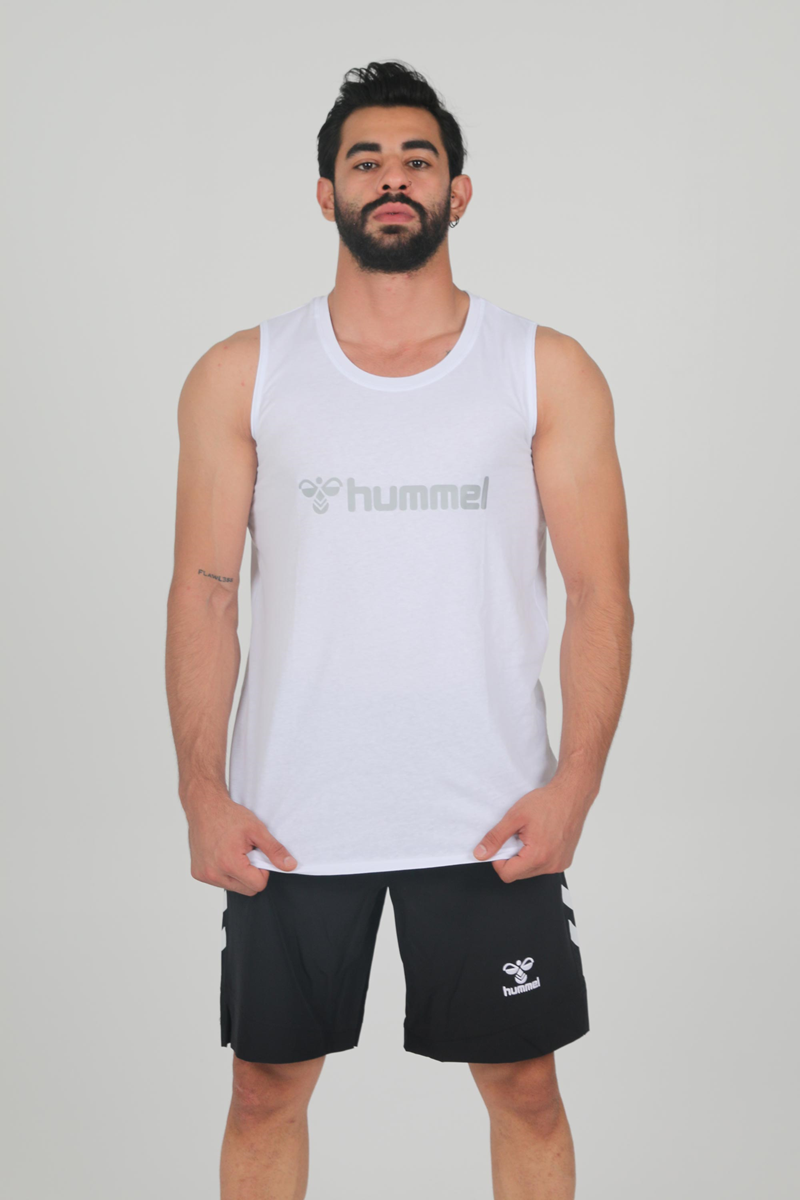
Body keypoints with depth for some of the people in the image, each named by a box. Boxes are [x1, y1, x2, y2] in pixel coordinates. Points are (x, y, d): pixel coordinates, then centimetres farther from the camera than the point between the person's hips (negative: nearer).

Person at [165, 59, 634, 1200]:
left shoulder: (550, 371, 2)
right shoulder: (240, 375, 4)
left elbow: (600, 594, 0)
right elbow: (204, 594, 2)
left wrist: (575, 784, -10)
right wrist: (202, 792, -6)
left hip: (492, 817, 0)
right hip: (286, 818, 1)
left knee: (525, 1089, 10)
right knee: (266, 1092, 12)